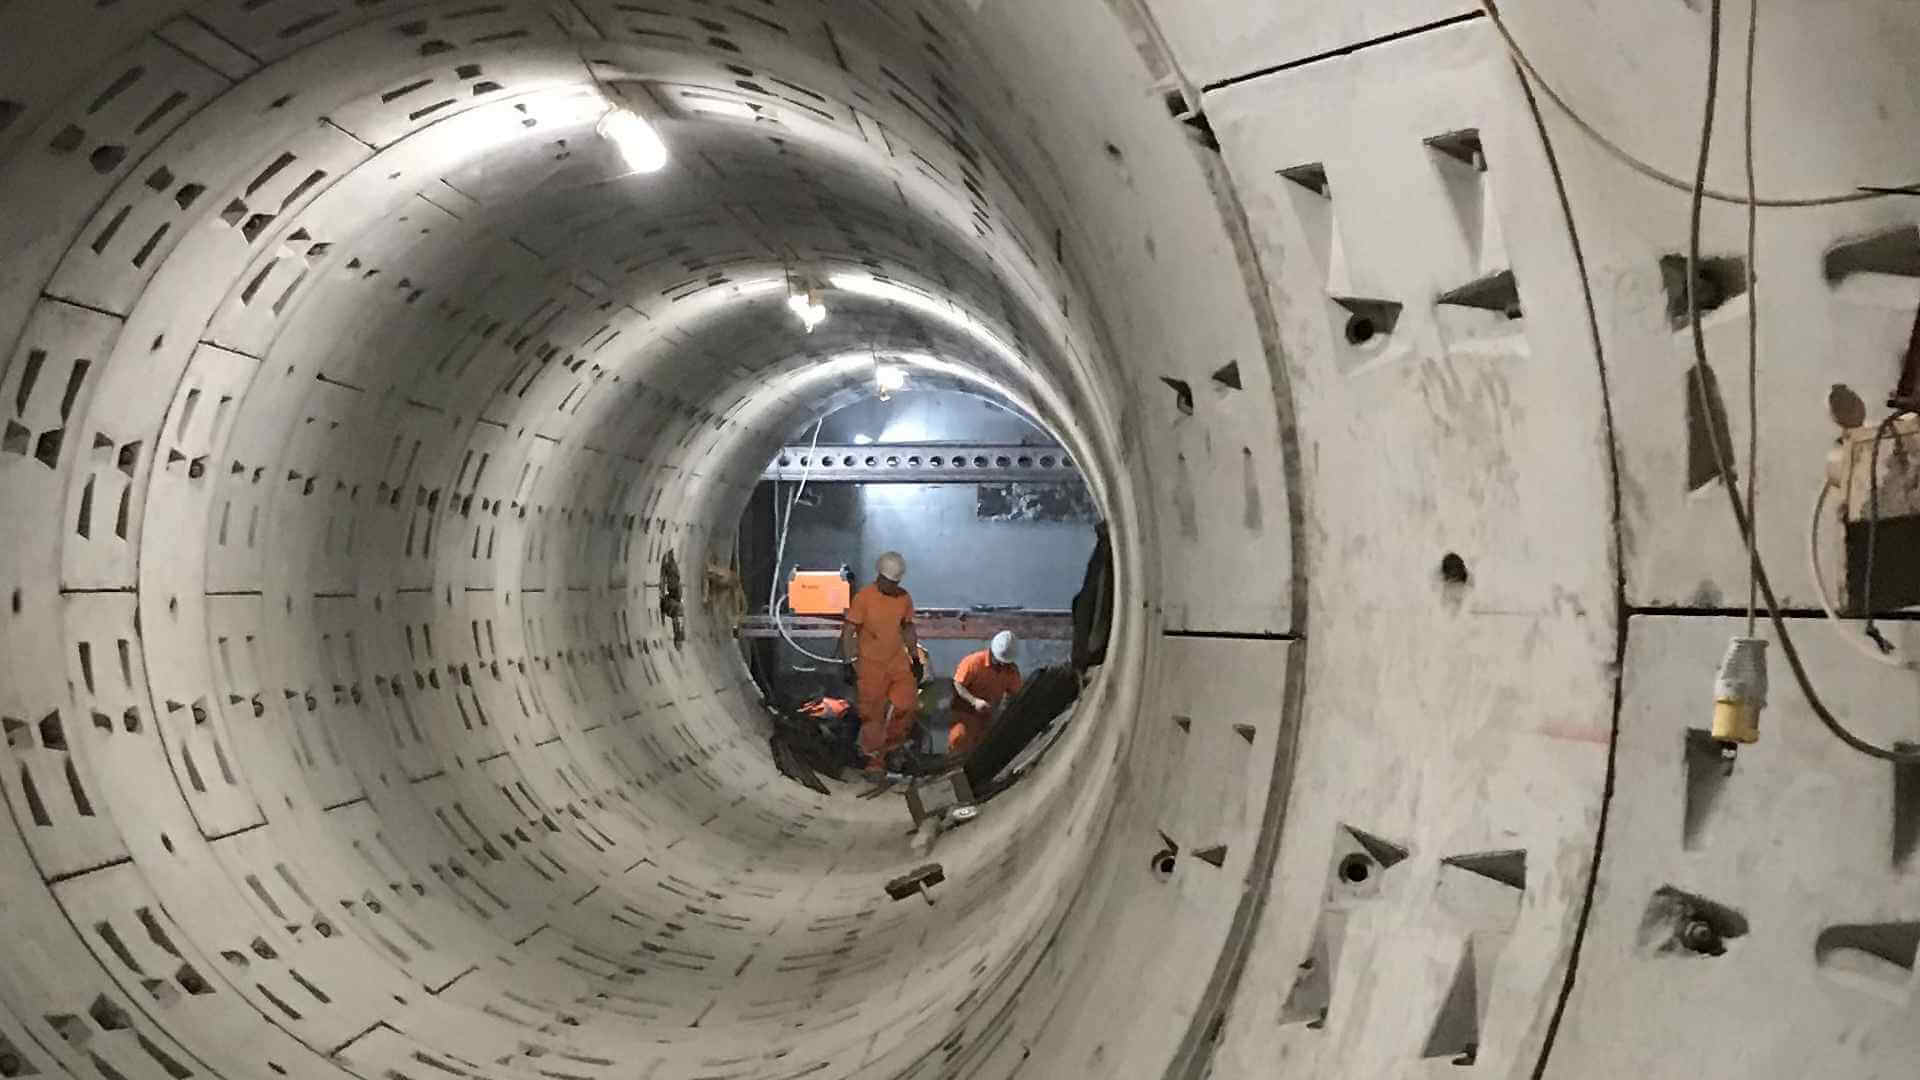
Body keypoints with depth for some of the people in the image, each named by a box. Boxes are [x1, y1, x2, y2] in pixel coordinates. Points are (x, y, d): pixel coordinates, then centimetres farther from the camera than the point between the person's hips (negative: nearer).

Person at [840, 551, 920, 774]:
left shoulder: (904, 599, 1)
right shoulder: (863, 598, -13)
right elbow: (848, 632, -10)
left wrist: (915, 657, 14)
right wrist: (852, 662, -14)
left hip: (897, 660, 4)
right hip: (870, 664, -4)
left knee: (908, 701, -11)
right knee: (872, 713, 4)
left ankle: (891, 738, 16)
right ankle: (875, 759, 20)